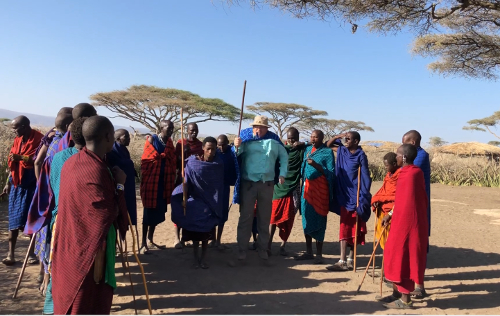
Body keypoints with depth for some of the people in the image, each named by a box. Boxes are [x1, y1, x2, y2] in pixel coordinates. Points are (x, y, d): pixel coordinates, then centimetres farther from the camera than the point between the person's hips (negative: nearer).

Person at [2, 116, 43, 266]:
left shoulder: (38, 139, -9)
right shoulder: (18, 140, 11)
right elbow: (12, 163, 15)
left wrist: (21, 157, -24)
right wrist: (8, 183, 14)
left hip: (31, 185, -6)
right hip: (16, 185, 6)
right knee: (14, 220, 5)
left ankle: (31, 252, 14)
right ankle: (10, 254, 10)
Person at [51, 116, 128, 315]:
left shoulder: (72, 162, 2)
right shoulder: (96, 170, -26)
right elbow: (107, 215, -20)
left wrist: (112, 184, 9)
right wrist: (119, 185, -12)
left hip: (70, 245, 9)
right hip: (88, 250, -9)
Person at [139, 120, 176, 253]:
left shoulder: (169, 142, 10)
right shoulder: (152, 140, -8)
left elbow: (171, 161, 10)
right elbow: (146, 160, -10)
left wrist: (172, 181, 5)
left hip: (164, 182, 6)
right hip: (151, 182, -6)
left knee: (158, 212, 12)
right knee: (149, 212, -1)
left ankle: (150, 240, 25)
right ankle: (144, 243, 10)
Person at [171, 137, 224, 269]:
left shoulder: (218, 165, -7)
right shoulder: (192, 162, -11)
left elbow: (220, 185, 1)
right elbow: (186, 182, -10)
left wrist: (218, 204, 4)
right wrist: (184, 199, -15)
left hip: (211, 203, 1)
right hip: (195, 201, -1)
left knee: (206, 231, 3)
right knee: (195, 230, 2)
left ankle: (203, 258, 16)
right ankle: (196, 258, 15)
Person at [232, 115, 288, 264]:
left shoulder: (273, 140, 4)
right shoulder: (246, 137, -3)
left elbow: (284, 156, 13)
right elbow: (237, 154, -16)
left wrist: (282, 174, 3)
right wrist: (236, 147, -37)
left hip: (267, 184, 2)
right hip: (248, 182, -2)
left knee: (265, 217, 11)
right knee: (245, 216, 2)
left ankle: (262, 248, 24)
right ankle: (242, 249, 10)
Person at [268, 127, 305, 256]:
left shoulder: (301, 151, 5)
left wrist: (301, 145, -7)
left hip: (293, 188, 0)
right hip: (278, 188, 0)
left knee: (288, 220, 4)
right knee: (274, 217, -1)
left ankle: (283, 246, 14)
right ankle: (268, 245, 4)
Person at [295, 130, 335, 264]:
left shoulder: (327, 152, -1)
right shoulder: (307, 149, 15)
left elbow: (331, 173, -6)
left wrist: (316, 165, -18)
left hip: (320, 189, -5)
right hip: (307, 188, 5)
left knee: (318, 220, -3)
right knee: (306, 219, 8)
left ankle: (319, 254, 7)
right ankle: (309, 252, 19)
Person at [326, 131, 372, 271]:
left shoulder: (360, 155, -11)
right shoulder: (342, 150, 6)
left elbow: (365, 177, -11)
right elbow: (328, 145, 17)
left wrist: (363, 199, -14)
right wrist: (338, 136, 0)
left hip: (355, 196, -6)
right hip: (344, 195, 6)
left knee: (353, 229, 1)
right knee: (344, 228, 7)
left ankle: (350, 260, 8)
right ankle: (343, 261, 11)